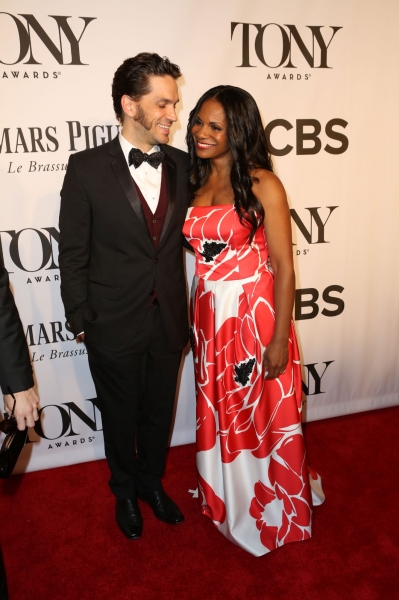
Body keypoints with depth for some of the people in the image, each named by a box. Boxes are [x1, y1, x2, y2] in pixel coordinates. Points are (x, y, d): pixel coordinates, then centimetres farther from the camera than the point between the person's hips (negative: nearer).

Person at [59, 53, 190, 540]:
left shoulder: (182, 165, 0)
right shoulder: (86, 168, -10)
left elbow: (188, 234, 4)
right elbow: (73, 253, -7)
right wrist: (80, 319, -6)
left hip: (169, 321, 3)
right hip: (114, 326, -3)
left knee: (159, 412, 21)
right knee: (120, 416, 18)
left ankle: (152, 482, 48)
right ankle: (125, 491, 46)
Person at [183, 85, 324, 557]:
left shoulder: (262, 184, -11)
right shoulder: (194, 182, 6)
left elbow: (283, 268, -12)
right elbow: (196, 250, 9)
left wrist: (279, 339, -14)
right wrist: (195, 321, 4)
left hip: (255, 314, -5)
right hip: (209, 315, 5)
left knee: (264, 416, 12)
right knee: (219, 414, 20)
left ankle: (273, 513, 42)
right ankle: (227, 500, 47)